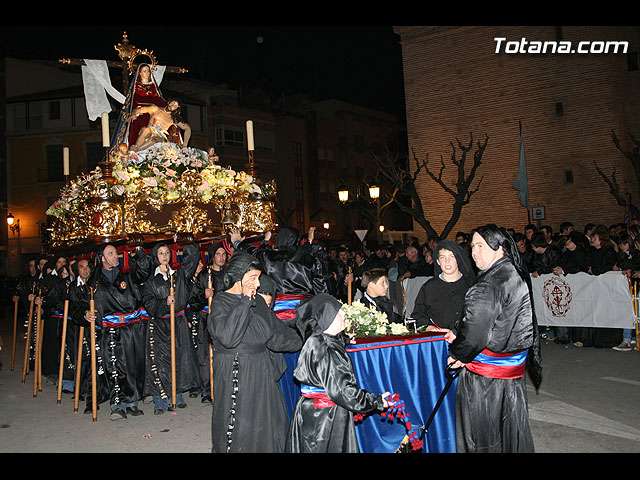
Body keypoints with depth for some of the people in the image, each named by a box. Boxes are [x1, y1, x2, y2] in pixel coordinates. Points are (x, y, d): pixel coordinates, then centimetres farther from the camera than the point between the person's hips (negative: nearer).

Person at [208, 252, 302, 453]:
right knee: (239, 430, 2)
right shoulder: (220, 302, -11)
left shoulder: (258, 301, 7)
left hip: (260, 373, 6)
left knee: (264, 426, 11)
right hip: (235, 375, -6)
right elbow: (228, 337, -28)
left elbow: (277, 333, 14)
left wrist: (307, 342, 7)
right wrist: (245, 301, -23)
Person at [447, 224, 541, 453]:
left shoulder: (493, 283, -23)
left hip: (486, 373, -9)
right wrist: (457, 334, 10)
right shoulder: (515, 275, 7)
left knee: (482, 431, 6)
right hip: (514, 366, 9)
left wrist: (458, 355, -8)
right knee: (509, 424, 20)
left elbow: (476, 328, -24)